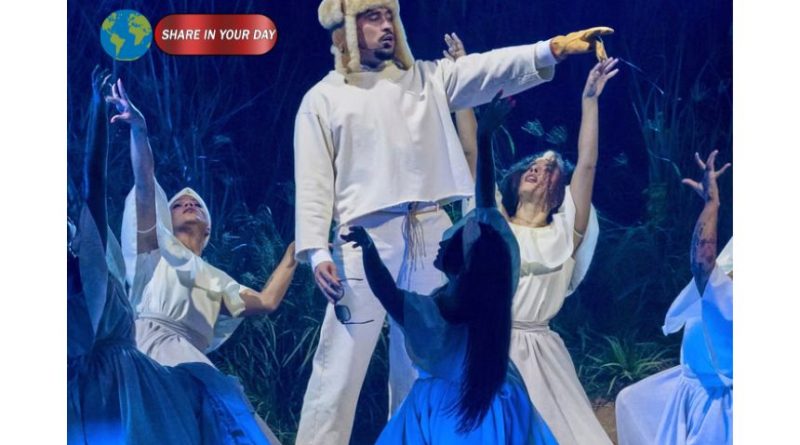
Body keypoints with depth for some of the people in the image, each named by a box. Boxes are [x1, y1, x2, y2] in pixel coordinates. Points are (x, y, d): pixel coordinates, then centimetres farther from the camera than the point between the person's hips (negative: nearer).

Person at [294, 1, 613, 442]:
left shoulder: (426, 78, 14)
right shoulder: (323, 98, 6)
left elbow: (490, 69, 2)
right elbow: (313, 182, 1)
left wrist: (556, 47, -13)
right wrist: (316, 251, -11)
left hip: (431, 233, 4)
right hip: (366, 237, -3)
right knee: (341, 361, -5)